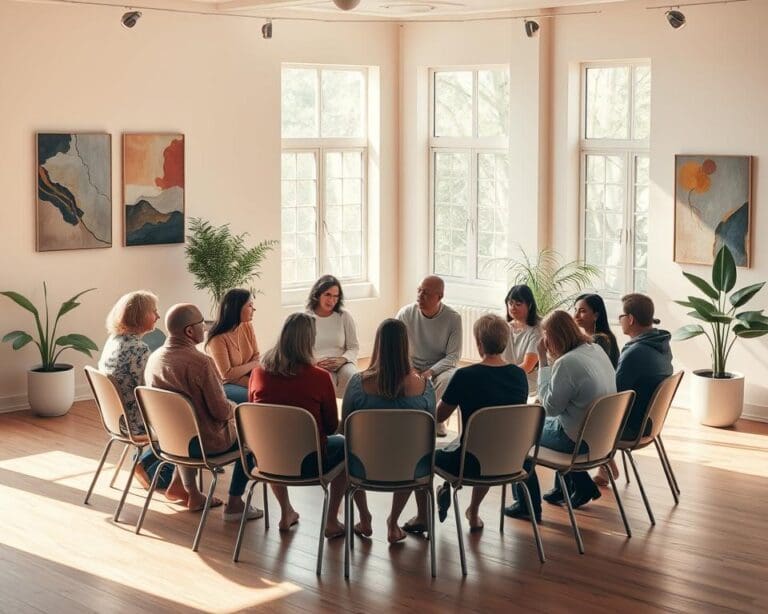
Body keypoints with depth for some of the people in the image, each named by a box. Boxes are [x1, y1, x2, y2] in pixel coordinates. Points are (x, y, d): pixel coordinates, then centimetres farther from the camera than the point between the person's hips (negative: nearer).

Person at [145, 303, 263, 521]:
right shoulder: (200, 362, -27)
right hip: (205, 442, -6)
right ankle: (234, 503, 18)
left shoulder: (153, 359, -6)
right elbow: (221, 411, -23)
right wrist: (234, 409, 0)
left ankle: (192, 494, 36)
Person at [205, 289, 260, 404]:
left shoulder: (247, 327, 1)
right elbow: (227, 374, -19)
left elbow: (256, 358, 0)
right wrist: (252, 364, -11)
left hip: (246, 380, 6)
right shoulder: (218, 339, -19)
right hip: (224, 385, -6)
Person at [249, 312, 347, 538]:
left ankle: (286, 514, 39)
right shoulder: (319, 377, -15)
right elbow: (331, 426, -2)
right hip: (308, 464, -3)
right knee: (343, 444, 27)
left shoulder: (258, 373, -6)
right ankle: (331, 521, 25)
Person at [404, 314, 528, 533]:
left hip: (472, 464, -5)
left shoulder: (465, 376, -19)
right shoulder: (519, 375, -4)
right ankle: (473, 514, 44)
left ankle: (422, 517, 36)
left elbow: (438, 416, -6)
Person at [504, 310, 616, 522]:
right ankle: (582, 487, 36)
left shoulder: (566, 363, -26)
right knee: (541, 422, 33)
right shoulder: (597, 350, 2)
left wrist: (543, 362, -14)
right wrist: (552, 360, 7)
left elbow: (550, 407, -15)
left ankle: (527, 506, 18)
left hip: (579, 439, -9)